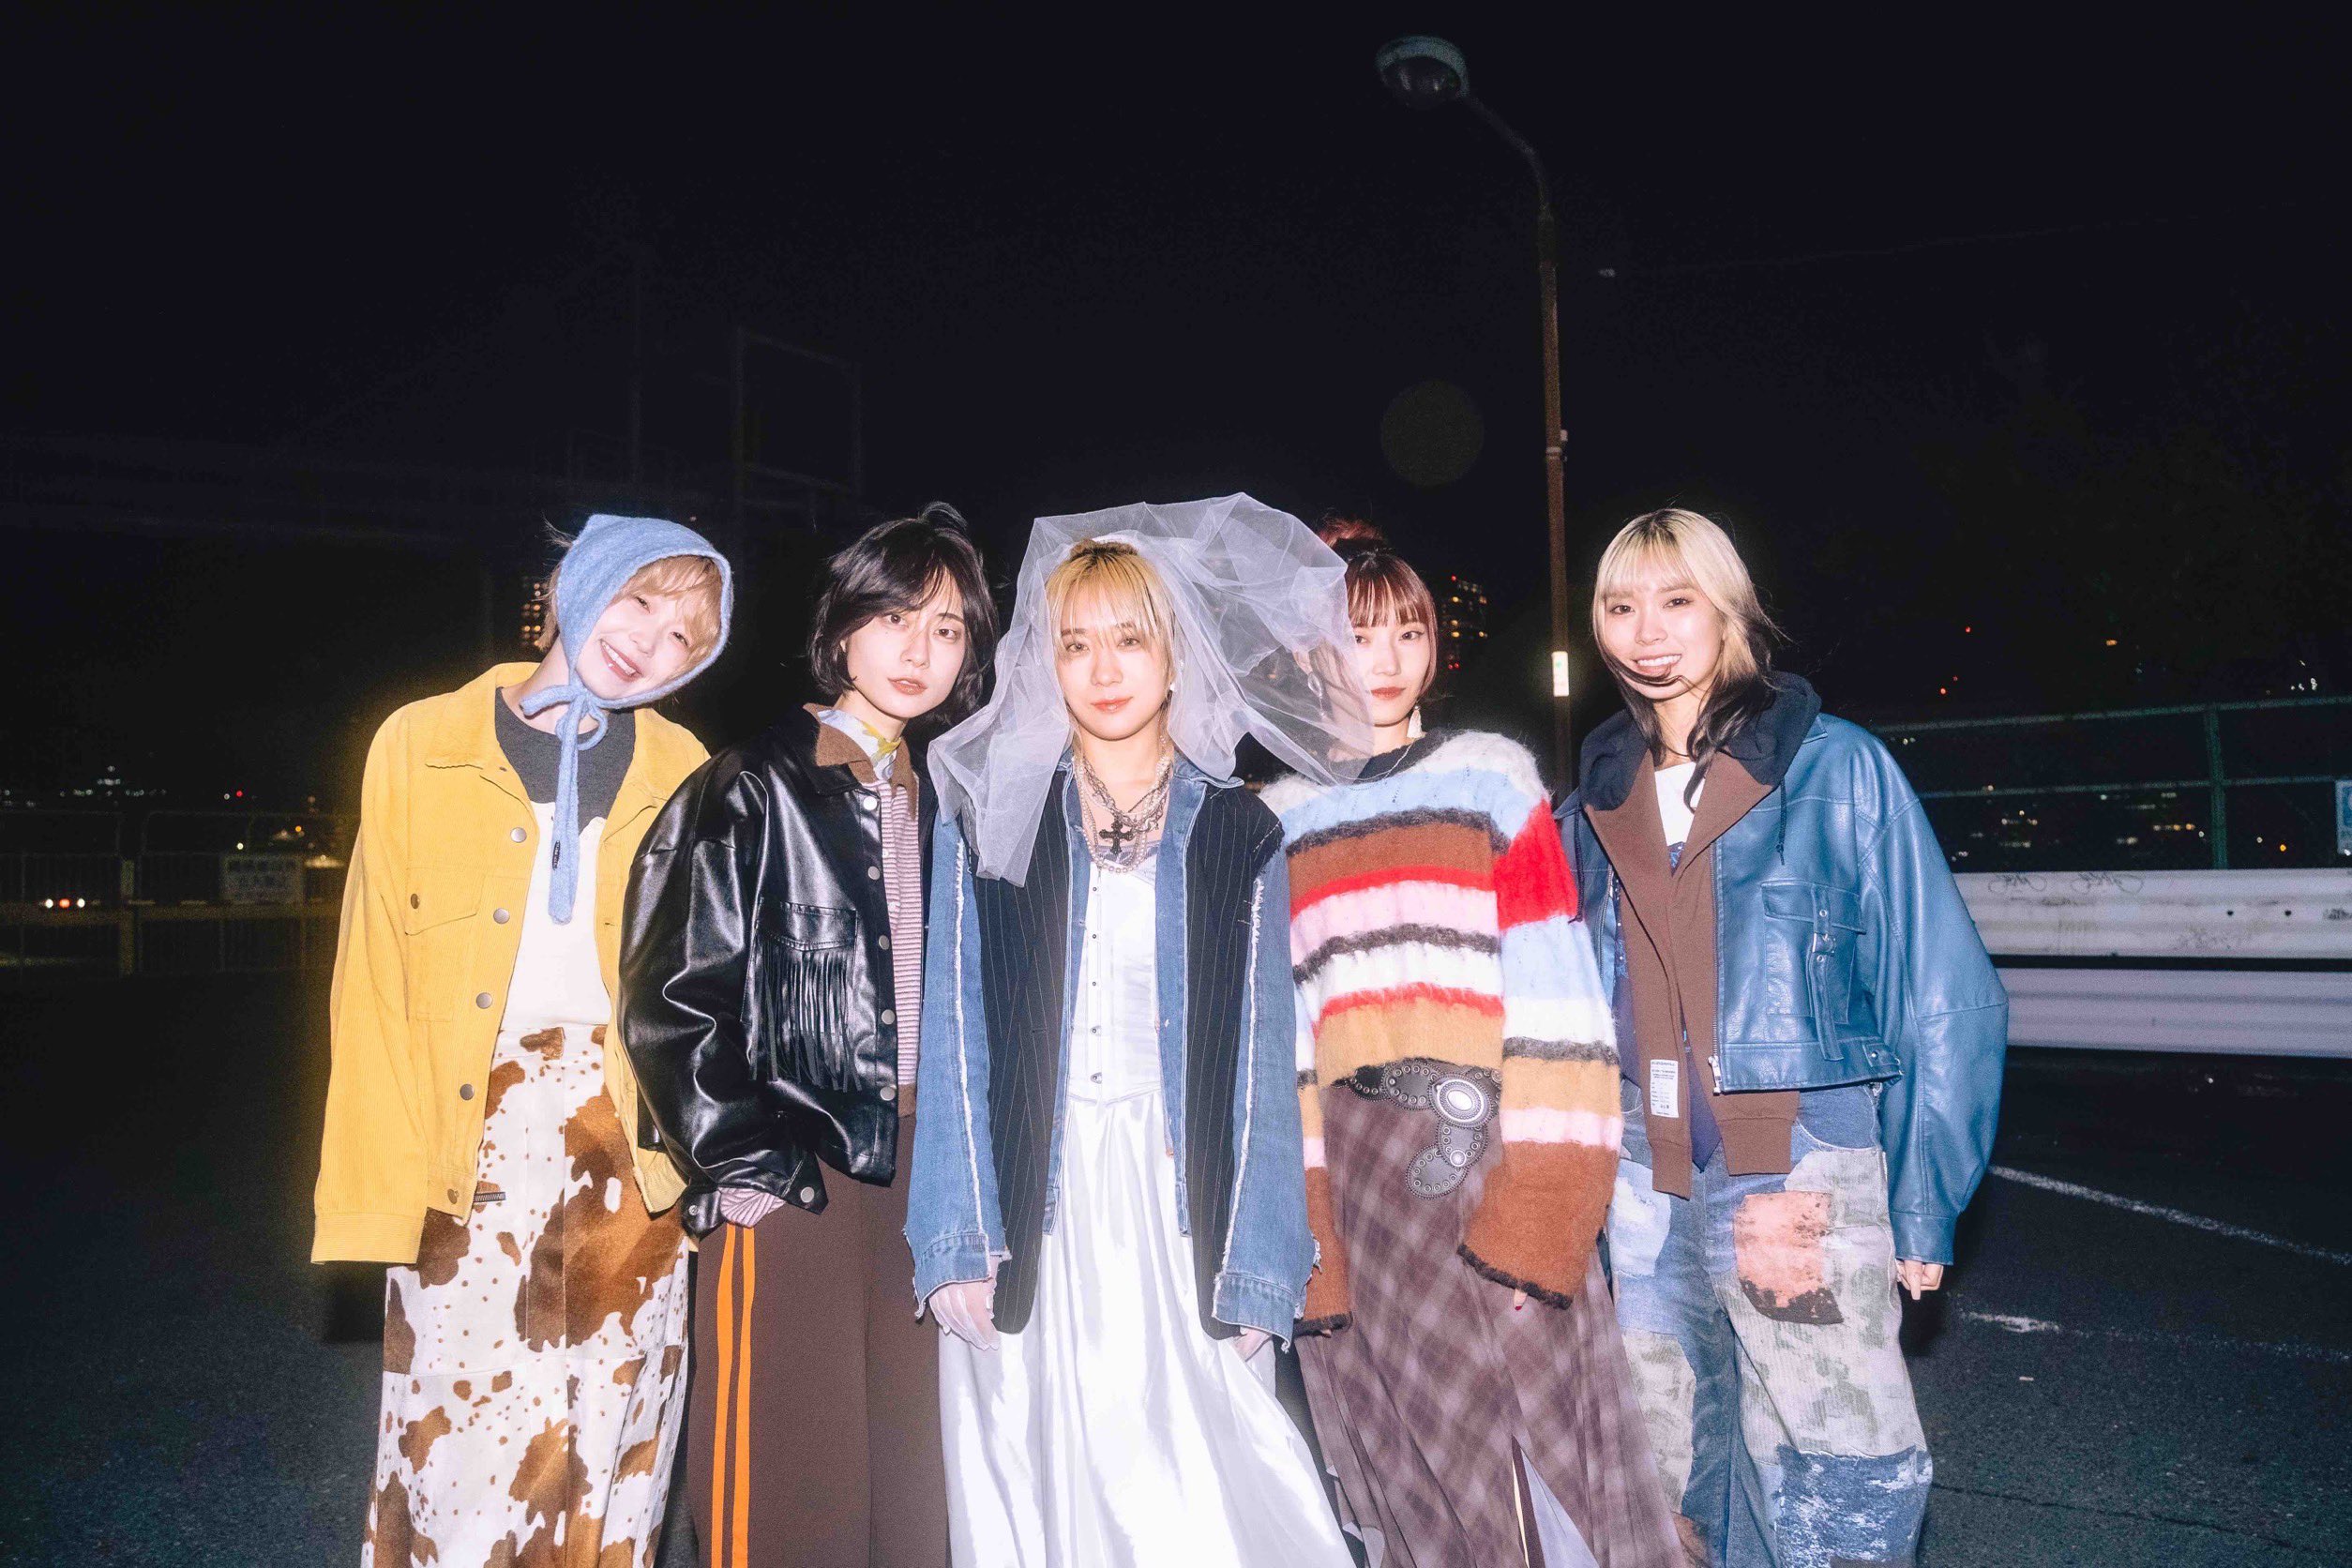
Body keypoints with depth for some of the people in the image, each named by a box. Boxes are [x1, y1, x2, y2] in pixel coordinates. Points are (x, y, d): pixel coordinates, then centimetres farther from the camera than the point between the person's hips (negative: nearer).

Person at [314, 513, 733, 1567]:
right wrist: (377, 1186, -5)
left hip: (628, 1141, 1)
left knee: (612, 1450, 8)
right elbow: (375, 984, 1)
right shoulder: (421, 747, 2)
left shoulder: (683, 778, 5)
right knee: (461, 1450, 0)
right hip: (472, 1139, -1)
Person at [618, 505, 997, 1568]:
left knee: (910, 1471, 11)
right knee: (786, 1476, 2)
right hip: (790, 1174, -5)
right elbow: (667, 995, -9)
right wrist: (742, 1163, -11)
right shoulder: (752, 789, -4)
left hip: (922, 1163, 5)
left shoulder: (945, 803, 13)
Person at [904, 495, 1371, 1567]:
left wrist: (1256, 1274, -3)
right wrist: (960, 1241, -6)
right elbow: (956, 1037, 2)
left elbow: (1260, 1058, 3)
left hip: (1182, 1221, 0)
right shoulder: (989, 817, 6)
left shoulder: (1238, 834, 7)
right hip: (1032, 1225, 0)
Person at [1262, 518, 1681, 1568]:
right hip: (1361, 1175, 2)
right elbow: (1279, 1038, 7)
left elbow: (1555, 998, -4)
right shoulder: (1280, 823, 9)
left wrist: (1536, 1203, -12)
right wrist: (1303, 1226, 1)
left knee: (1536, 1443, 3)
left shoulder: (1492, 778, 2)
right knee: (1417, 1470, 11)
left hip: (1486, 1148, -2)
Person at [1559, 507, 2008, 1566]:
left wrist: (1923, 1206, -5)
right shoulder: (1596, 803, 9)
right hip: (1640, 1197, 4)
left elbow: (1943, 996, -3)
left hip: (1802, 1188, -4)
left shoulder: (1836, 767, -3)